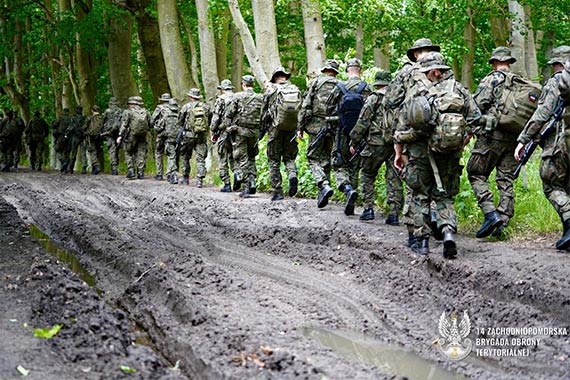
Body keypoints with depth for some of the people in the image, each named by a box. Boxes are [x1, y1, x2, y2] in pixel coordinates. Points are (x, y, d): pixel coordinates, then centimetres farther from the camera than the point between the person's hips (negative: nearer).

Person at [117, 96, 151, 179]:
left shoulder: (128, 112, -4)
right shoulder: (145, 112, 9)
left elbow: (124, 124, -10)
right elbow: (150, 124, 10)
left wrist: (120, 136, -10)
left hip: (131, 136, -3)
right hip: (142, 137, 3)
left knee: (129, 154, 10)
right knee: (141, 154, 8)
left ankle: (131, 172, 0)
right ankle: (140, 173, 4)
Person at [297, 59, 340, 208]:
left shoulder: (316, 82, 2)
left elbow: (305, 105, -3)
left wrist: (300, 127, 0)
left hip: (317, 125, -3)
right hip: (334, 127, 3)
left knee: (314, 158, 1)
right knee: (326, 160, 11)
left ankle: (324, 185, -21)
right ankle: (322, 195, 11)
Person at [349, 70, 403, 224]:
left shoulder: (374, 98, -2)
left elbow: (362, 122, -5)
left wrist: (354, 142, 2)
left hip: (377, 143, -3)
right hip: (397, 143, 4)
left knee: (367, 175, 12)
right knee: (394, 179, 5)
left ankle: (368, 209, 5)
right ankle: (394, 214, 0)